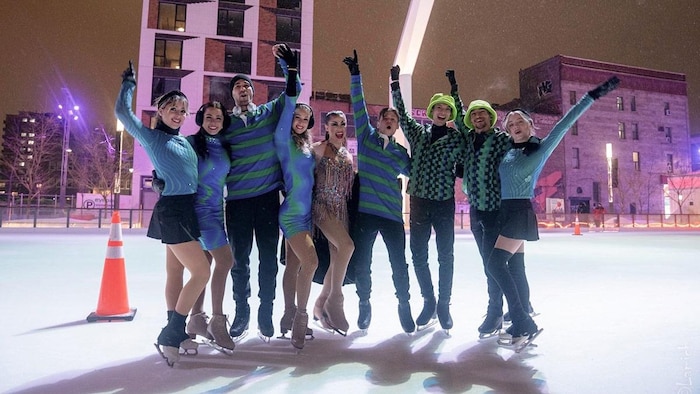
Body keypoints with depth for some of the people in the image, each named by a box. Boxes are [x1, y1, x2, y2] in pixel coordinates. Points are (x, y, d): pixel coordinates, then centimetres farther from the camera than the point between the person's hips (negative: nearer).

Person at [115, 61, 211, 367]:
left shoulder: (186, 141, 16)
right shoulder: (151, 137, -2)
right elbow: (123, 112, -11)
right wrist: (129, 83, 3)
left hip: (187, 210, 8)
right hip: (171, 211, -8)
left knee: (176, 273, 12)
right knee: (201, 272, -13)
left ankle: (174, 334, 21)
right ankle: (169, 337, -3)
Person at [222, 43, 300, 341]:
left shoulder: (270, 112, 9)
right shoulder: (226, 123, 7)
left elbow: (295, 88, 7)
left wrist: (287, 61, -4)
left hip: (268, 196, 0)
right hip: (237, 200, 0)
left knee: (268, 258, 6)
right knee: (239, 259, 7)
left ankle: (265, 313, 18)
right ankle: (241, 313, 22)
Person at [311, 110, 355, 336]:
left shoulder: (347, 154, 16)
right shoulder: (319, 148, -1)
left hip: (342, 208, 6)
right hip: (323, 205, -6)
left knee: (337, 258, 2)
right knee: (346, 246, -25)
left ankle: (320, 305, 16)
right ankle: (335, 298, -11)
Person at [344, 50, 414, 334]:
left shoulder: (401, 153, 12)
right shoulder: (366, 137, 7)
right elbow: (359, 106, 0)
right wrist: (355, 75, -6)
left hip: (392, 215, 1)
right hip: (365, 211, -1)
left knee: (399, 264, 2)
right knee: (361, 263, 6)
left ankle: (404, 305, 23)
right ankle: (364, 304, 27)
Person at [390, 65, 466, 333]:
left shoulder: (456, 138, 6)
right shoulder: (417, 131, 11)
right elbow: (401, 112, 9)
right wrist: (395, 84, 5)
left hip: (444, 202, -2)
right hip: (418, 201, 2)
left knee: (446, 256, 1)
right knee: (418, 255, 4)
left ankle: (443, 304, 14)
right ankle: (428, 301, 19)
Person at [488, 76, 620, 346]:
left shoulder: (541, 148, 0)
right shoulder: (509, 152, 15)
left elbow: (564, 124, -7)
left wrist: (593, 95, -10)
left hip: (520, 212, -7)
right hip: (505, 211, 7)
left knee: (495, 263, -17)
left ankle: (523, 323, -12)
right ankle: (523, 322, 15)